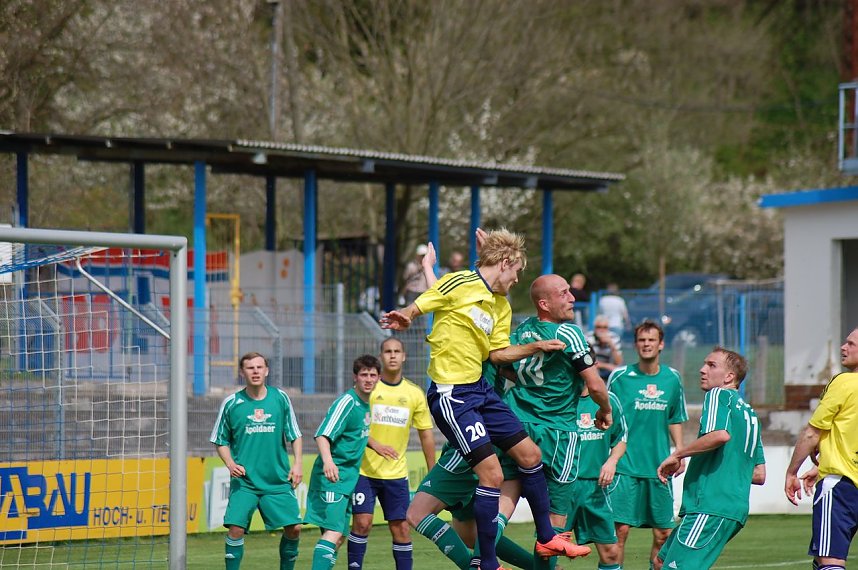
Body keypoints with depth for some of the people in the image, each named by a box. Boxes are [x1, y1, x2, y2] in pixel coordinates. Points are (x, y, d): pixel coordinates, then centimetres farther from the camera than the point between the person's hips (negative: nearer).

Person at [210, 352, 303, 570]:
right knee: (236, 528, -15)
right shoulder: (231, 403, 0)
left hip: (278, 480, 2)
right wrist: (230, 464, -8)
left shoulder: (280, 398, 4)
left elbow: (294, 435, 12)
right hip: (243, 482, -2)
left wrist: (298, 463, 0)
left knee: (294, 528, -3)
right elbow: (221, 441, 9)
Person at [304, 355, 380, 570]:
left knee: (337, 537, 11)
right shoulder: (347, 402, -13)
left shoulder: (366, 404, 14)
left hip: (348, 479, 10)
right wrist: (327, 460, -39)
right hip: (332, 478, -10)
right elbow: (323, 434, -24)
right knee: (333, 533, -21)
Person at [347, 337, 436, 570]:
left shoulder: (415, 393, 5)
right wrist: (375, 445, -25)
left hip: (397, 473, 2)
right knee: (362, 523, -10)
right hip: (364, 470, -2)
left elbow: (426, 434, 11)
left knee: (401, 528, 0)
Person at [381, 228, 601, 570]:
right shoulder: (460, 284, -11)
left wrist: (537, 347, 9)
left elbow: (497, 354, 15)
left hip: (480, 388, 9)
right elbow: (416, 308, -8)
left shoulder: (502, 306, 13)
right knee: (492, 473, -12)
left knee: (529, 454, 14)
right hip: (451, 394, -9)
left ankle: (546, 538, 30)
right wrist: (405, 318, -27)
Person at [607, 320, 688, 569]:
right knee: (620, 529, -8)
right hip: (625, 465, -4)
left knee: (663, 533, 5)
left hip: (659, 467, 4)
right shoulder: (620, 376, -3)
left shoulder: (672, 378, 7)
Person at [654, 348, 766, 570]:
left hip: (710, 505, -10)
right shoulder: (749, 412, 25)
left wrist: (677, 455, -14)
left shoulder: (718, 395, -2)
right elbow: (759, 475, 24)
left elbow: (721, 434, -24)